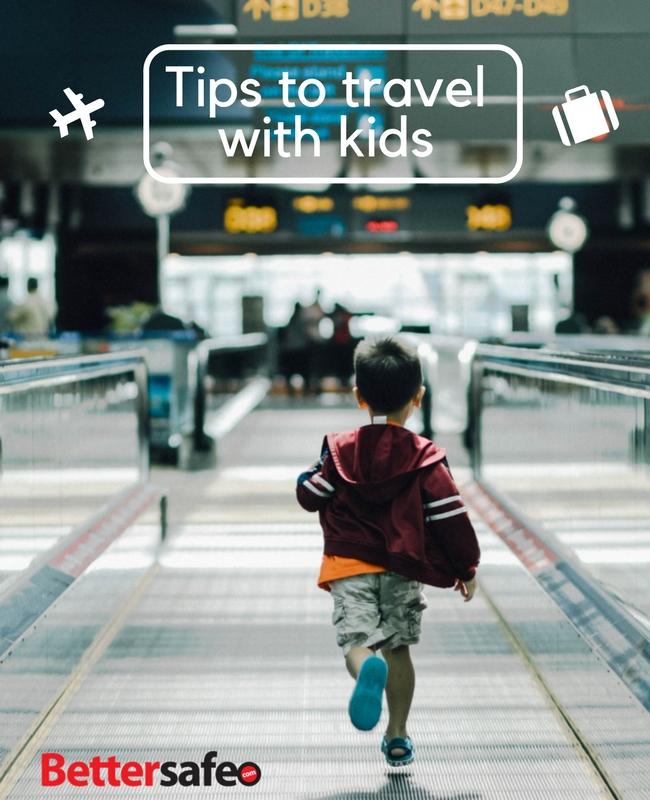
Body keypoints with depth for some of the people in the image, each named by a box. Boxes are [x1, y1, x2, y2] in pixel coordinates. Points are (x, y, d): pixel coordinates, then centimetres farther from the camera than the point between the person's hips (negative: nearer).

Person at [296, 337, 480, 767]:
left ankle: (367, 669, -43)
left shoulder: (340, 450, 0)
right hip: (404, 570, 1)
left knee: (357, 640, -6)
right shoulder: (426, 457, -3)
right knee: (399, 647, 15)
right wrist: (467, 568, 7)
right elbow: (450, 516, -5)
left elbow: (309, 496, 5)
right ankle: (397, 736, 19)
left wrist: (311, 475, 28)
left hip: (350, 564, -1)